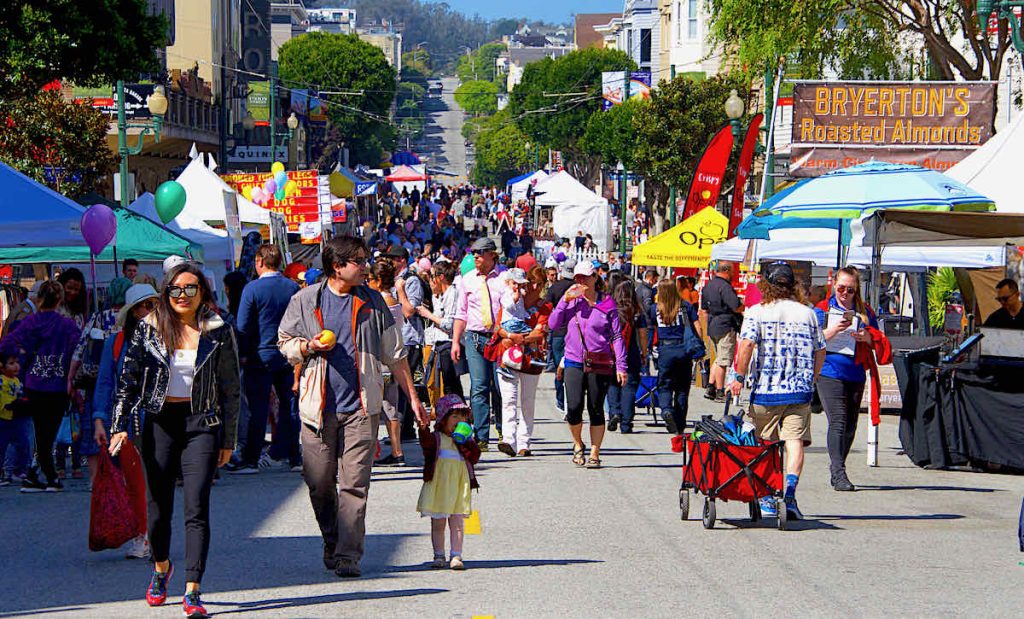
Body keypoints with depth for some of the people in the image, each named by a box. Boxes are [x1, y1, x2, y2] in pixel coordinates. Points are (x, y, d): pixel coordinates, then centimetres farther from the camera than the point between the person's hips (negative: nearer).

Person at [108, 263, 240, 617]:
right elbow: (127, 381, 6)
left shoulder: (218, 333, 3)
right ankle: (161, 569, 37)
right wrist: (120, 426, -4)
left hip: (201, 423, -1)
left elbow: (231, 390, 7)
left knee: (196, 509, -10)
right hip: (159, 422, 1)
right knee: (158, 505, 9)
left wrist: (228, 440, 5)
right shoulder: (149, 330, 4)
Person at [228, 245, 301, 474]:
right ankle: (292, 457, 15)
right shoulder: (293, 288, 2)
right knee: (288, 406, 10)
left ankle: (248, 459, 2)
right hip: (288, 357, 4)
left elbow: (243, 326, -10)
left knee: (255, 409, -1)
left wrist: (243, 354, 0)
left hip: (260, 357, -4)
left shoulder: (252, 289, -10)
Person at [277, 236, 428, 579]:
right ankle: (331, 543, 25)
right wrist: (309, 347, -8)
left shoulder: (372, 302, 10)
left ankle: (348, 555, -7)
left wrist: (413, 397, 13)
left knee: (354, 483, -8)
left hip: (361, 407, 0)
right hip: (319, 407, 0)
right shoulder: (305, 301, 6)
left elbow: (394, 355, 14)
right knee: (320, 482, 4)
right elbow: (285, 343, 14)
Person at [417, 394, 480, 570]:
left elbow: (475, 457, 0)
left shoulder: (468, 440, 11)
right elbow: (426, 443, -24)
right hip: (438, 486, -2)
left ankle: (456, 556, 1)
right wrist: (423, 428, -43)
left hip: (459, 485, 2)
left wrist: (464, 444, -12)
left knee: (457, 522, -2)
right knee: (438, 523, 4)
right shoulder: (436, 438, -1)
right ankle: (439, 556, 12)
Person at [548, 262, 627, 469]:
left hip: (600, 364, -1)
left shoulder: (607, 304, 1)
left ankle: (594, 454, 13)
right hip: (574, 361, 1)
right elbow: (553, 324, 0)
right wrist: (564, 301, -8)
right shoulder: (571, 301, 7)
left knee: (596, 410, 2)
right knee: (574, 408, -10)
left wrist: (621, 366, -4)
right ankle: (577, 444, 16)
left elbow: (617, 336, 2)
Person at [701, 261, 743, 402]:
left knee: (719, 359, 18)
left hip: (712, 326, 9)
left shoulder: (708, 285, 12)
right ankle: (720, 393, -1)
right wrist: (746, 306, -3)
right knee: (723, 360, -4)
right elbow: (736, 307, -21)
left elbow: (704, 308, 19)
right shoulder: (725, 286, -16)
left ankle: (710, 388, 14)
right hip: (726, 327, -9)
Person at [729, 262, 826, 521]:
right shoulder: (807, 313, 8)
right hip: (799, 391, 1)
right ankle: (790, 493, -21)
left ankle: (767, 500, 16)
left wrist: (740, 377, -7)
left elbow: (746, 344, -15)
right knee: (795, 441, -2)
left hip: (766, 390, -1)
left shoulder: (757, 312, -2)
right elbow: (820, 351, 12)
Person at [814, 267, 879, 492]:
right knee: (838, 421, -16)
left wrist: (867, 337, -7)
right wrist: (833, 330, -17)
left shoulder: (865, 312, 13)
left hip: (856, 374, 4)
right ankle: (839, 473, -21)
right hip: (830, 373, -4)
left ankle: (836, 467, 24)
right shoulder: (823, 309, 5)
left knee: (850, 425, 8)